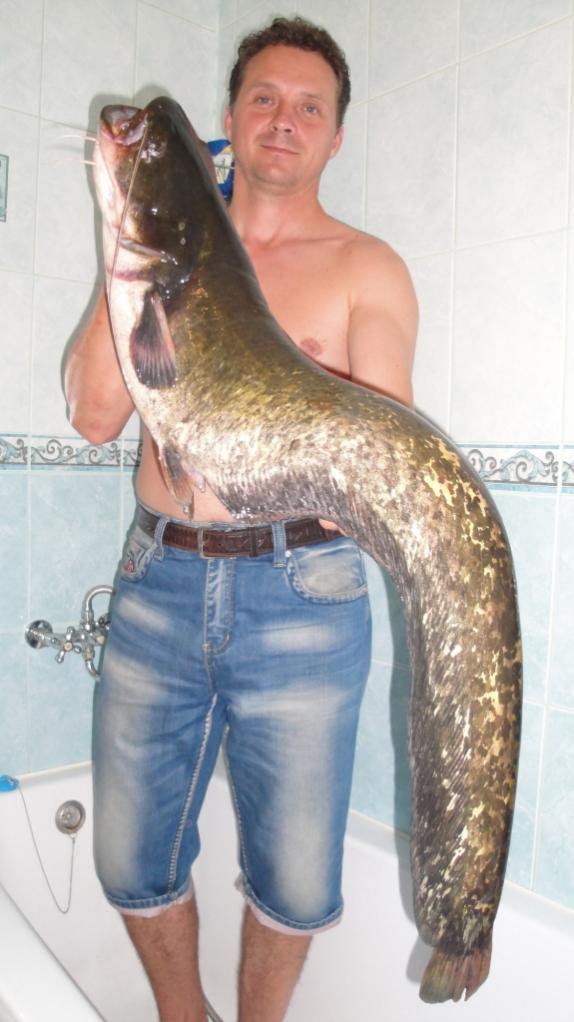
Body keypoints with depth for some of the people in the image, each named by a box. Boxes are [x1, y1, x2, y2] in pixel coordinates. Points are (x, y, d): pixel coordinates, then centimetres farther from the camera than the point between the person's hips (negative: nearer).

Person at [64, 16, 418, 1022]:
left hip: (301, 598, -2)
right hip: (158, 584, 3)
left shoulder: (365, 268, 5)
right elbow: (97, 413, 1)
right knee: (132, 862, 13)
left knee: (295, 881, 10)